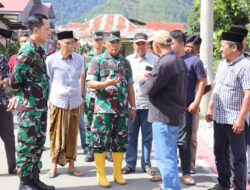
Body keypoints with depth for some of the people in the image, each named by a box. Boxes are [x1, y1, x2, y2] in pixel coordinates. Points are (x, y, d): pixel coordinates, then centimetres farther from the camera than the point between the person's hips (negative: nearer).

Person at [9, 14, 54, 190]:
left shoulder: (39, 50, 12)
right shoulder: (27, 51, -16)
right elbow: (16, 78, -19)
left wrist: (17, 95, 14)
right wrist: (18, 95, -1)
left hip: (41, 106, 9)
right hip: (29, 106, -9)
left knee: (39, 143, 15)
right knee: (27, 144, 2)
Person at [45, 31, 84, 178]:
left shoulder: (78, 58, 3)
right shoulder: (51, 60, -4)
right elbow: (48, 81, 5)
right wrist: (48, 99, 6)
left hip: (74, 103, 2)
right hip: (57, 102, -2)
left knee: (72, 136, 8)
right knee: (56, 135, 4)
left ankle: (71, 166, 19)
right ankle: (54, 166, 17)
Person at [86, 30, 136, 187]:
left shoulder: (125, 62, 16)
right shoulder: (98, 60, 2)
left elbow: (130, 86, 18)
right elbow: (90, 83, -5)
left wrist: (133, 107, 14)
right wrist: (106, 83, -22)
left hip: (122, 110, 4)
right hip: (103, 109, -4)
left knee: (120, 142, 9)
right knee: (100, 142, -2)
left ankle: (118, 173, 21)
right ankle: (101, 175, 11)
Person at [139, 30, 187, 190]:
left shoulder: (165, 64, -20)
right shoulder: (180, 61, 11)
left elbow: (149, 88, -18)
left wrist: (142, 81, 5)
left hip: (164, 117, -10)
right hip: (176, 115, 10)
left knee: (165, 157, -4)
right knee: (170, 155, 21)